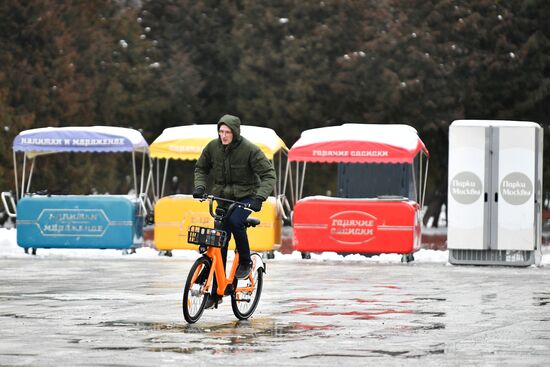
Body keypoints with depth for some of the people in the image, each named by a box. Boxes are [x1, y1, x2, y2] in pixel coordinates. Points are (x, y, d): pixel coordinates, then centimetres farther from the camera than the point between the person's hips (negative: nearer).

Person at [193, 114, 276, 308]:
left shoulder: (250, 150, -17)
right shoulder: (213, 147, -5)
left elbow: (268, 174, -17)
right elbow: (201, 168, 11)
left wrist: (260, 197, -31)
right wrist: (199, 186, -8)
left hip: (246, 197, -4)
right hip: (223, 198, 4)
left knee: (235, 221, -35)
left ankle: (245, 262, -12)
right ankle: (215, 292, 8)